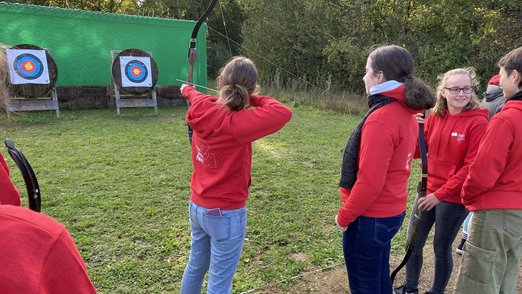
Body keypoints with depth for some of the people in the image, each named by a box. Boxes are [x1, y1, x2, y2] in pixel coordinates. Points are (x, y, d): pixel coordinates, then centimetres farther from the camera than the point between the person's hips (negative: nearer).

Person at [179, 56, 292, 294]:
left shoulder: (203, 110, -8)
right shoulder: (233, 124, -29)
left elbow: (196, 96, 15)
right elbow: (283, 113, -34)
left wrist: (187, 89, 39)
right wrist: (253, 99, -16)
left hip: (197, 206, 7)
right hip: (225, 214, -7)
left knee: (195, 267, 28)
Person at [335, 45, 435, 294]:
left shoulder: (381, 118, -24)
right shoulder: (405, 113, 4)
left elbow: (369, 181, -24)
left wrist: (344, 216, -12)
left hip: (370, 218, -8)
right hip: (391, 212, 8)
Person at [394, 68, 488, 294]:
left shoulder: (478, 122, -14)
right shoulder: (434, 117, 2)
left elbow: (472, 167, -16)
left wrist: (441, 194, -18)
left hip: (454, 198, -5)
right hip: (428, 191, 5)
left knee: (441, 248, 10)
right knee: (413, 243, 14)